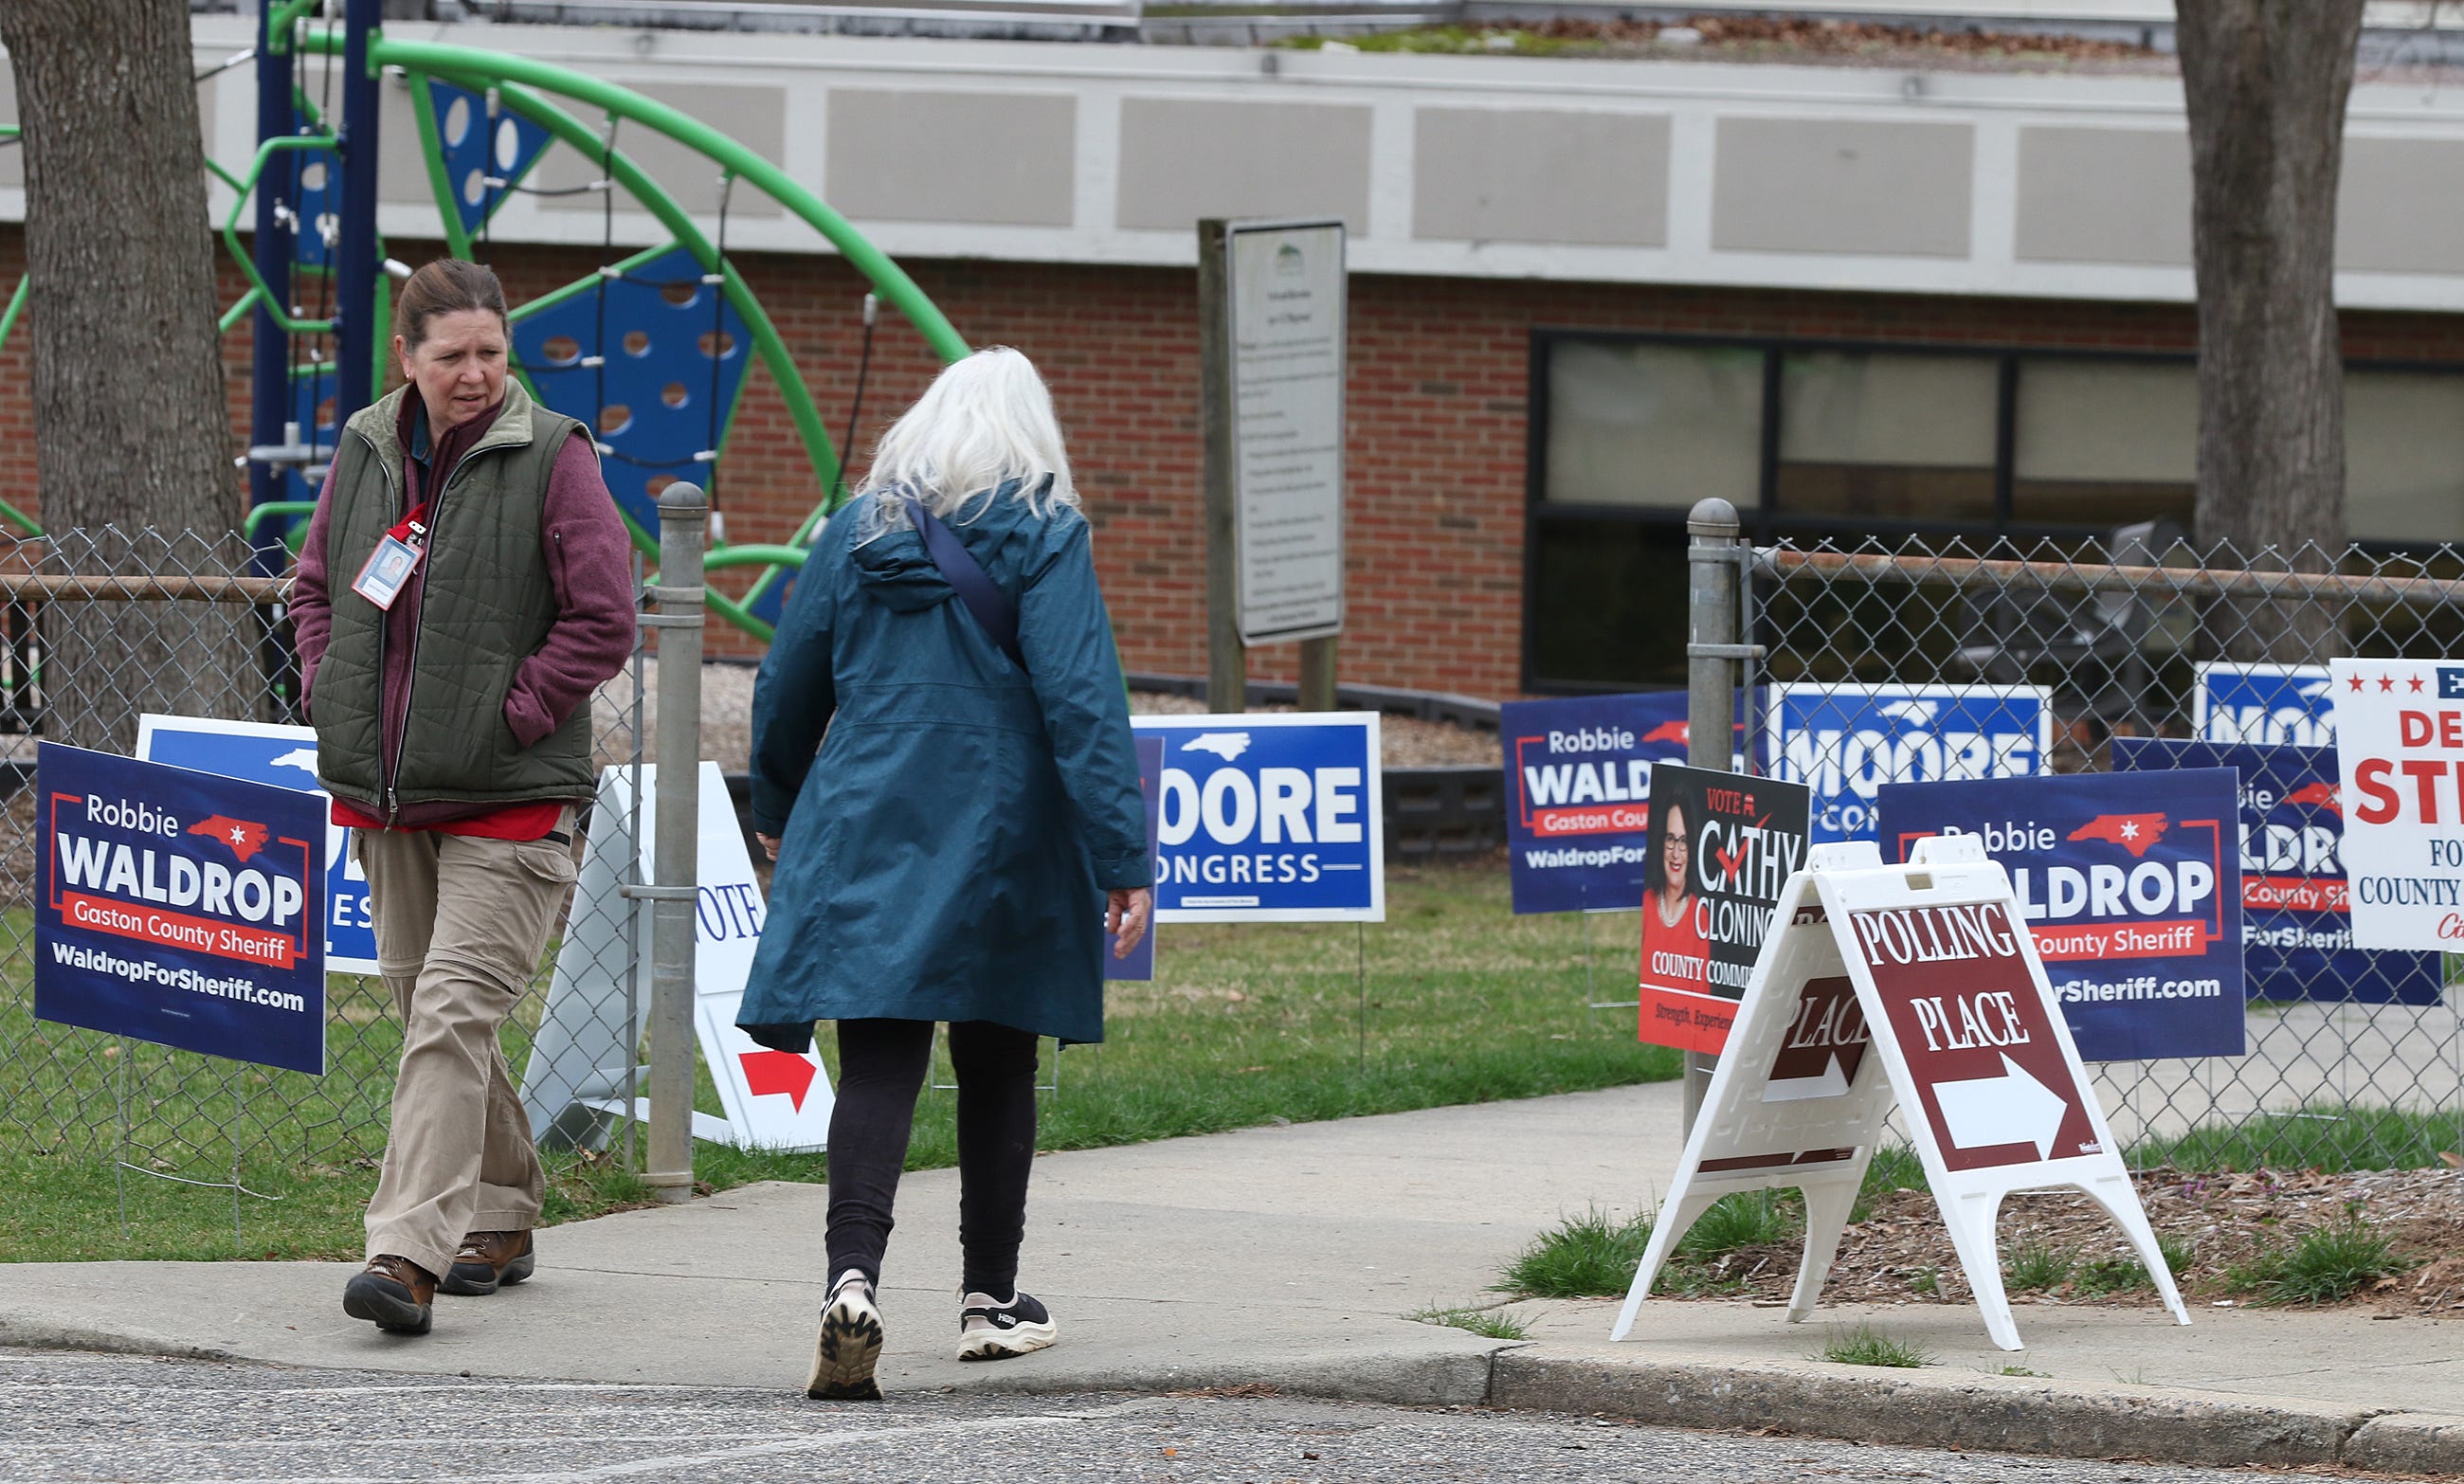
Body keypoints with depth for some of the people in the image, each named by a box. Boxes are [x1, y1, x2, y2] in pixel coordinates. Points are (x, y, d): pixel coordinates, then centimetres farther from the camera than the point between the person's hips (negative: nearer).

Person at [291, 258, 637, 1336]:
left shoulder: (551, 457, -8)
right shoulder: (366, 451, 8)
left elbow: (603, 619, -9)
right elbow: (316, 586, 21)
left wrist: (510, 716, -12)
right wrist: (330, 697, 7)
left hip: (509, 800, -6)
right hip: (383, 795, 6)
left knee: (453, 1014, -15)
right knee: (423, 1002, 14)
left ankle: (408, 1250, -21)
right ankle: (499, 1220, 29)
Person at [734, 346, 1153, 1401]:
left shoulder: (858, 530, 5)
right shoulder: (1043, 539, -5)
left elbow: (788, 685, 12)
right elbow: (1083, 702, -13)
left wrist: (778, 812, 29)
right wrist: (1121, 855, -13)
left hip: (868, 834, 2)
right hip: (1002, 839, -2)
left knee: (879, 1065, -6)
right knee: (997, 1066, 14)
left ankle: (854, 1276, -28)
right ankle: (990, 1298, 24)